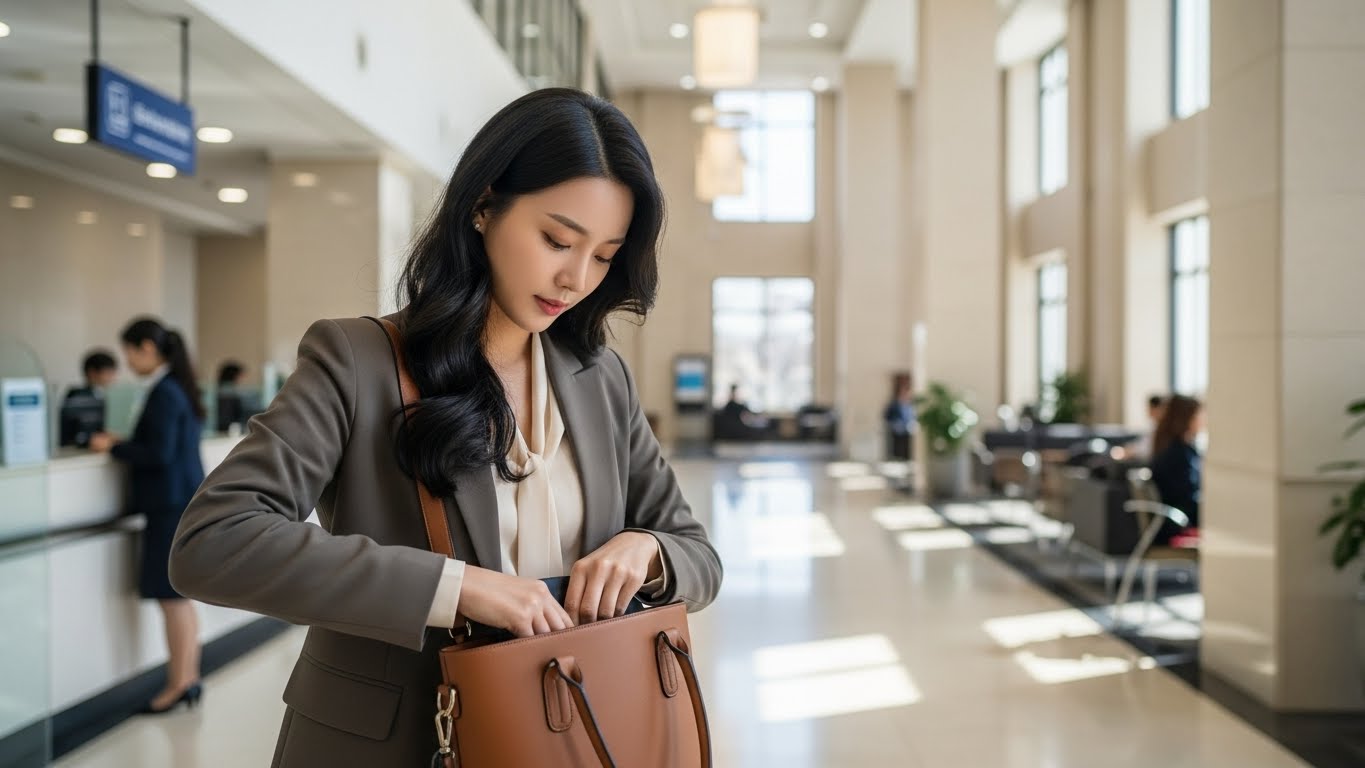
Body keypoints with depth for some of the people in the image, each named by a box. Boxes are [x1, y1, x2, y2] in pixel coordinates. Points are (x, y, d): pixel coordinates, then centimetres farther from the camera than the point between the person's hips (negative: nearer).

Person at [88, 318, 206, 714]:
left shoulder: (164, 393, -16)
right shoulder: (179, 387, 13)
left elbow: (159, 454, -20)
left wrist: (113, 447, -9)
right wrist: (124, 444, 15)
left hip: (171, 506, -10)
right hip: (184, 500, 10)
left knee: (172, 597, -2)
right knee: (178, 597, 14)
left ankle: (179, 685, 5)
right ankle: (189, 678, 21)